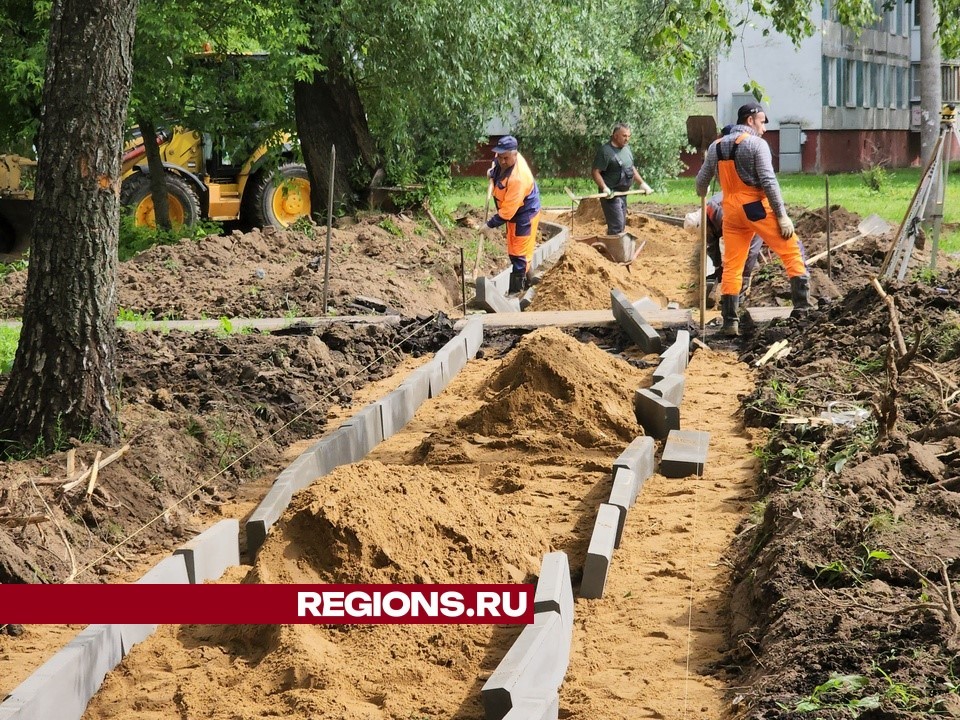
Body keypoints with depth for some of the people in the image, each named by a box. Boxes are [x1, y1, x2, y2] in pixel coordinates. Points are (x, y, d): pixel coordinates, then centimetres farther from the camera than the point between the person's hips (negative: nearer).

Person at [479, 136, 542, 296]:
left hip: (524, 214, -10)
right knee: (515, 251, 22)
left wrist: (490, 225, -26)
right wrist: (493, 173, 7)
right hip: (513, 212, 10)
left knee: (518, 254, -3)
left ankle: (516, 291, 5)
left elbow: (508, 210, -32)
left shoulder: (517, 178, -38)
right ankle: (526, 282, 37)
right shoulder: (505, 158, -11)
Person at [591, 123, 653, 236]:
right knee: (617, 226, -16)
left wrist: (642, 183, 17)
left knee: (622, 225, 12)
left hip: (622, 194, 9)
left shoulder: (626, 149, 13)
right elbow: (595, 172, -19)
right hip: (610, 194, -9)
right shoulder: (605, 150, -15)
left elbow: (632, 169, 25)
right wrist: (604, 188, -29)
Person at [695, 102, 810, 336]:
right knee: (792, 252, 3)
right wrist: (782, 215, -13)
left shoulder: (716, 147, 11)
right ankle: (802, 306, -3)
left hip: (731, 212, 6)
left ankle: (730, 322, 6)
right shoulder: (756, 144, -7)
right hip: (757, 208, -6)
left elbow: (701, 181, 17)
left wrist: (702, 199, 39)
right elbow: (768, 182, -14)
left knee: (731, 266, 9)